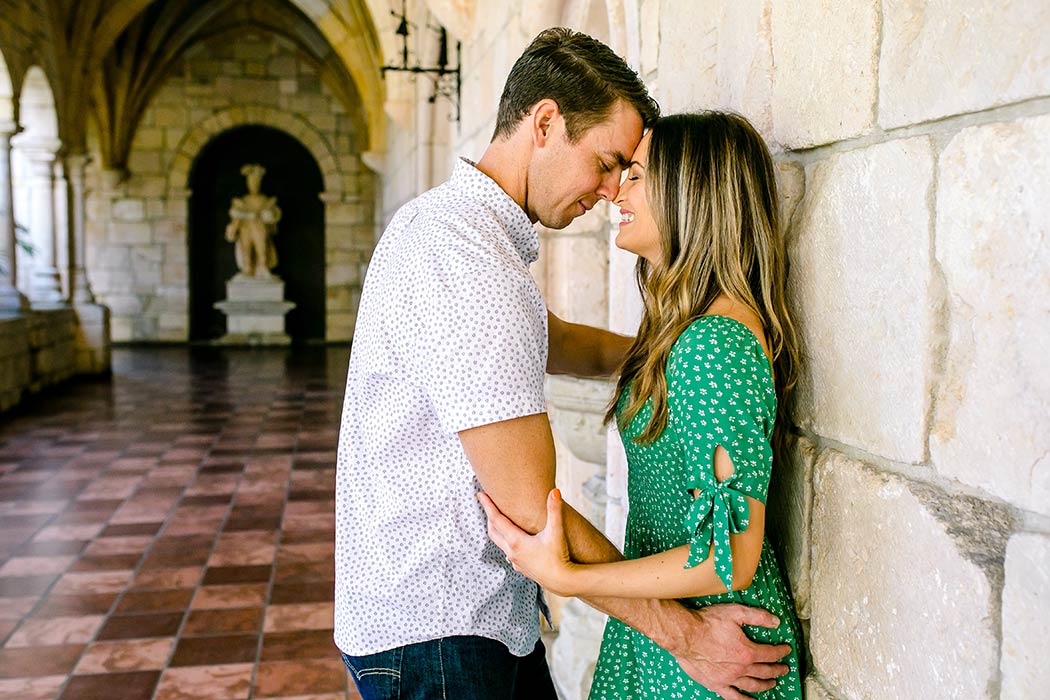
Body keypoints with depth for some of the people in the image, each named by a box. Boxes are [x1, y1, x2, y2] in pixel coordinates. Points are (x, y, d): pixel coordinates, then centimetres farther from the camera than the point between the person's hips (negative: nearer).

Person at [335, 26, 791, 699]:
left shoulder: (449, 221, 11)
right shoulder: (466, 259, -24)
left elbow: (558, 344, 27)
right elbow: (532, 512, -26)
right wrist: (684, 633, -18)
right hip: (434, 633, -9)